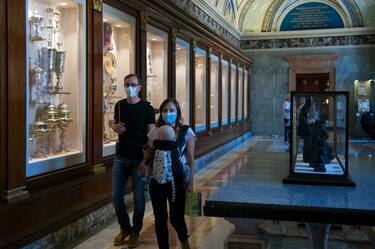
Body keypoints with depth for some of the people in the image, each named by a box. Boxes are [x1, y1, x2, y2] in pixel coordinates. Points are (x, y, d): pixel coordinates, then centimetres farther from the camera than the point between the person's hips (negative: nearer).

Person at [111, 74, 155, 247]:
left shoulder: (147, 108, -5)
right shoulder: (119, 105, 8)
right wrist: (116, 128, -4)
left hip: (139, 158, -4)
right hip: (120, 157, 4)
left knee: (139, 197, 4)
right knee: (116, 195, 5)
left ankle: (135, 231, 21)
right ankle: (125, 228, 25)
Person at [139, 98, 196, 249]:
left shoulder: (186, 132, -4)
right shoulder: (155, 132, 2)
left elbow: (190, 158, -1)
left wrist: (191, 182, -4)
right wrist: (144, 162, -13)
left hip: (177, 180, -2)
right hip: (157, 180, 2)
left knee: (176, 217, 2)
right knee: (160, 219, 8)